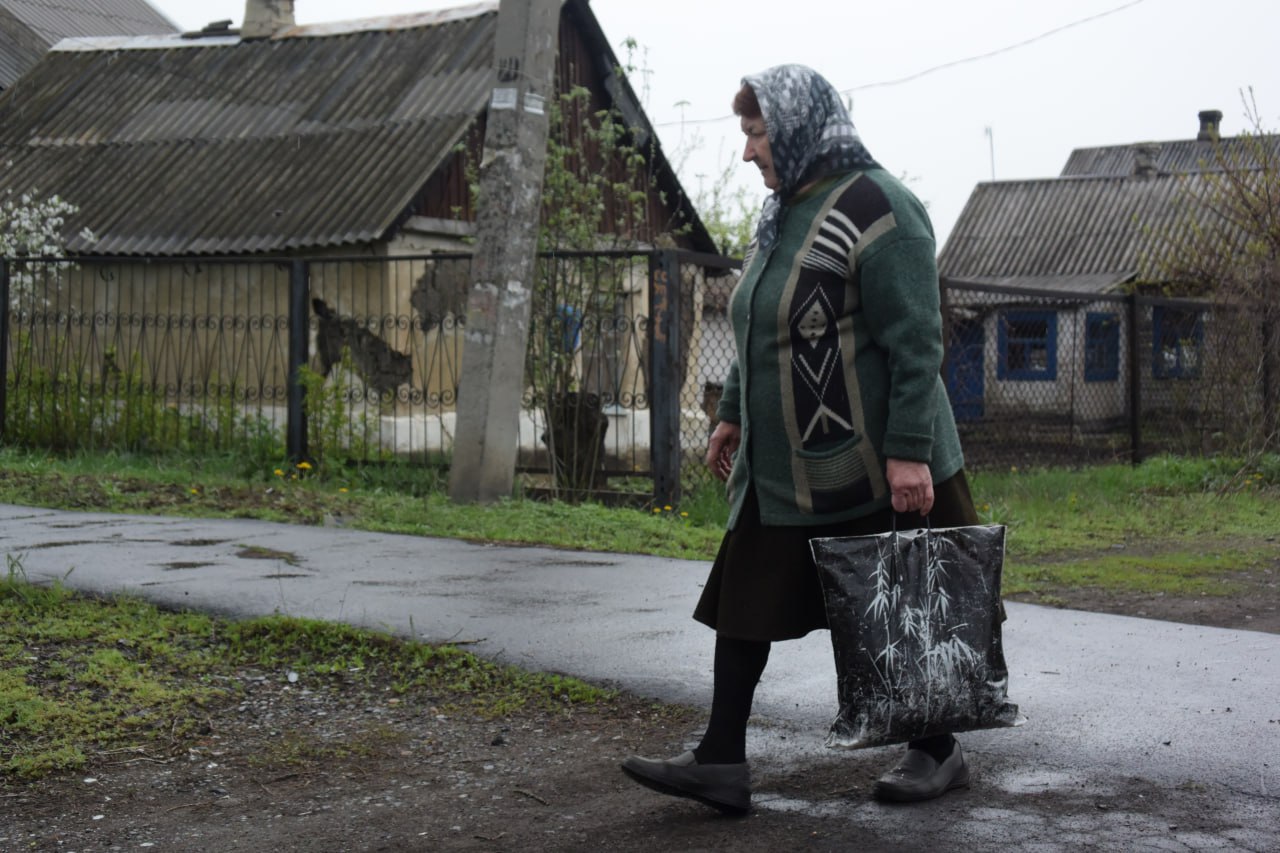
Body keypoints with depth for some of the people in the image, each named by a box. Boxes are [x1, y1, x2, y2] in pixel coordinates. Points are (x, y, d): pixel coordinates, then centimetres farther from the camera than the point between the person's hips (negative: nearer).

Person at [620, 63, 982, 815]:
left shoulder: (875, 207, -16)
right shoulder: (785, 212, 11)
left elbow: (917, 343, -20)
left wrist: (910, 451, -24)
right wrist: (733, 414, 20)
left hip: (872, 467, -9)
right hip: (784, 467, 9)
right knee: (742, 599, 4)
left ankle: (939, 754, 22)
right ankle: (723, 762, 8)